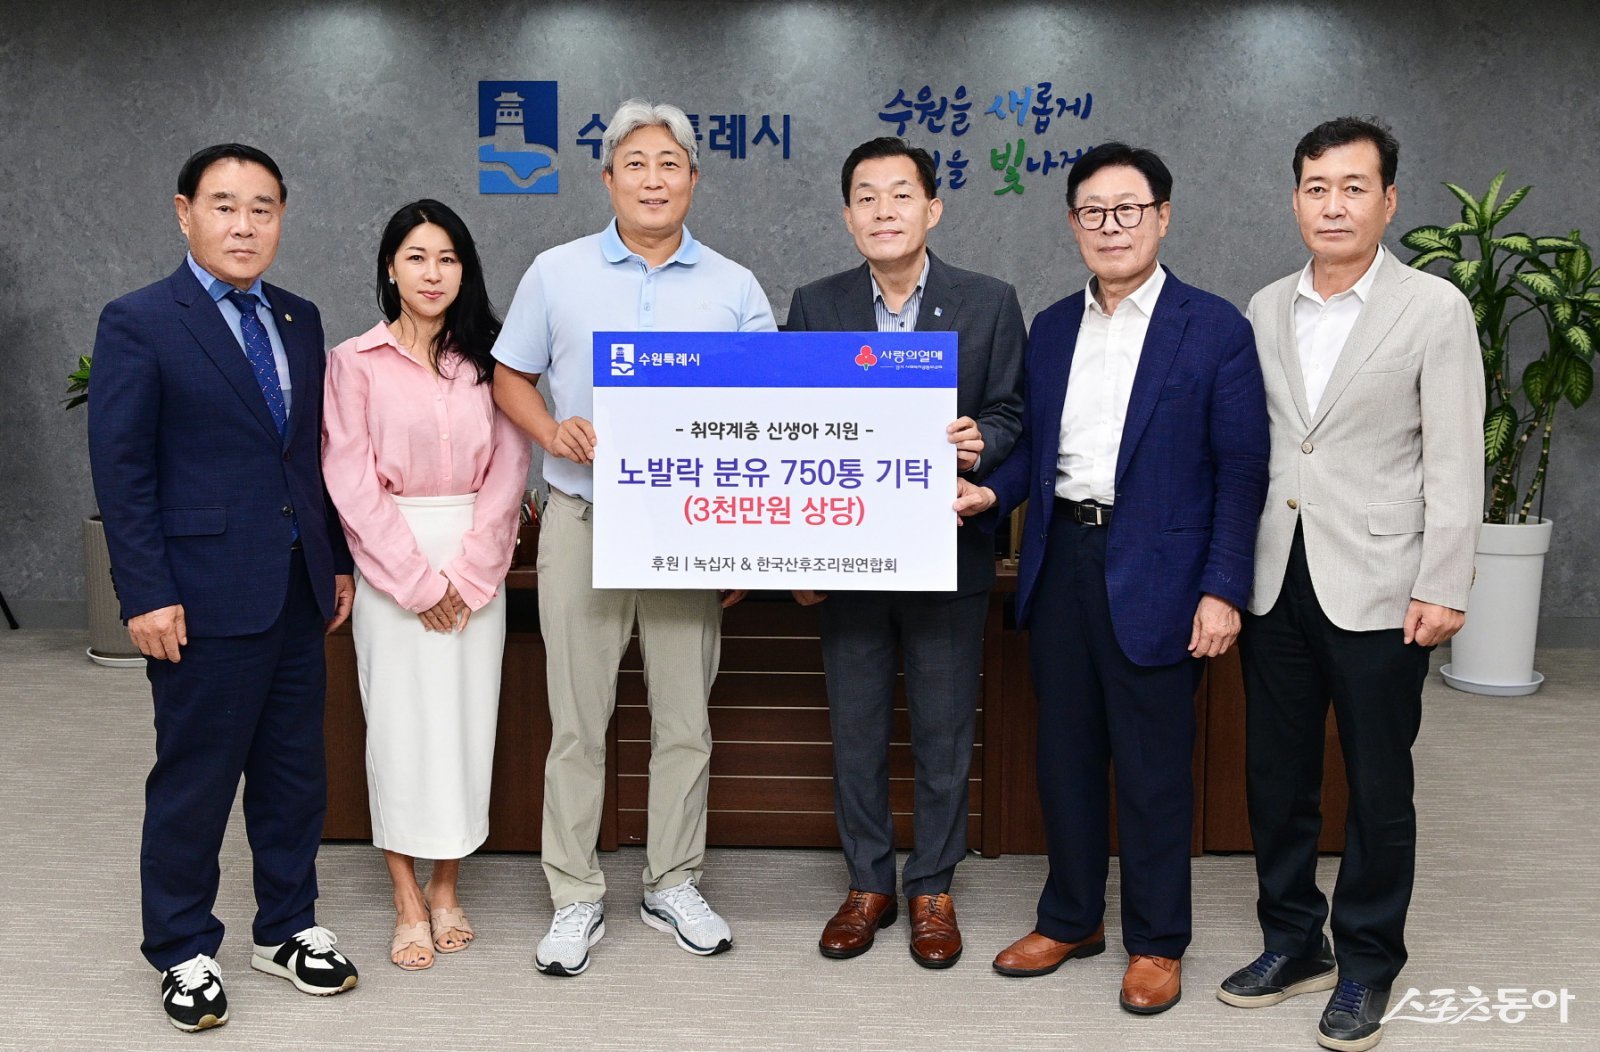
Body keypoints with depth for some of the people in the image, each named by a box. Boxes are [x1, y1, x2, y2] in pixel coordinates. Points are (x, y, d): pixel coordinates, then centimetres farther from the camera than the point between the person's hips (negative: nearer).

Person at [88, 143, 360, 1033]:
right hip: (205, 593, -5)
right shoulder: (138, 324, -6)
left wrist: (338, 559, 11)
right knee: (195, 779, 6)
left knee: (297, 771, 14)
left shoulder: (300, 320, 11)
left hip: (299, 592, 6)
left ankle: (289, 928, 30)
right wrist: (146, 593, -14)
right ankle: (184, 952, 24)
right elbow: (121, 469, -9)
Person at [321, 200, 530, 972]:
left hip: (476, 566, 2)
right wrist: (417, 580, -10)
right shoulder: (355, 361, 0)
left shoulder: (486, 359, 7)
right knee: (399, 724, 2)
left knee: (467, 721, 6)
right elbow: (351, 481, -5)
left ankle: (447, 888, 21)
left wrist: (467, 574, -8)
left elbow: (507, 470, 1)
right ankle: (409, 903, 13)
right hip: (391, 564, -2)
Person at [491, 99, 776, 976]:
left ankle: (673, 885, 24)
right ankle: (575, 898, 17)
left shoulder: (734, 289, 5)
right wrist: (554, 432, -11)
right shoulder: (557, 274, 4)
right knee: (578, 722, 5)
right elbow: (509, 378, 10)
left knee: (685, 721, 8)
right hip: (581, 522, 0)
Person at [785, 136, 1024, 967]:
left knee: (943, 733, 8)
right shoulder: (814, 306, 3)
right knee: (855, 729, 11)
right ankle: (868, 885, 27)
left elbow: (1010, 416, 1)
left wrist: (979, 445, -21)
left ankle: (933, 890, 25)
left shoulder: (989, 304, -1)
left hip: (946, 553, -1)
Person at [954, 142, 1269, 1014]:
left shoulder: (1213, 328, -4)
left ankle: (1156, 942, 23)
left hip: (1153, 575, -5)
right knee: (1064, 753, 14)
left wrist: (1222, 589, -12)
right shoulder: (1051, 329, 11)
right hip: (1059, 562, 5)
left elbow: (1241, 468, -7)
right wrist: (993, 491, -6)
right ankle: (1070, 919, 31)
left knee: (1153, 768, 5)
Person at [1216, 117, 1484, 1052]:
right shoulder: (1266, 310, 8)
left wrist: (1443, 590, -12)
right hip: (1275, 580, 4)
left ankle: (1368, 964, 24)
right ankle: (1294, 942, 30)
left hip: (1375, 586, -4)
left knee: (1378, 786, 7)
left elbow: (1455, 463, -7)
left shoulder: (1434, 308, -4)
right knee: (1276, 775, 13)